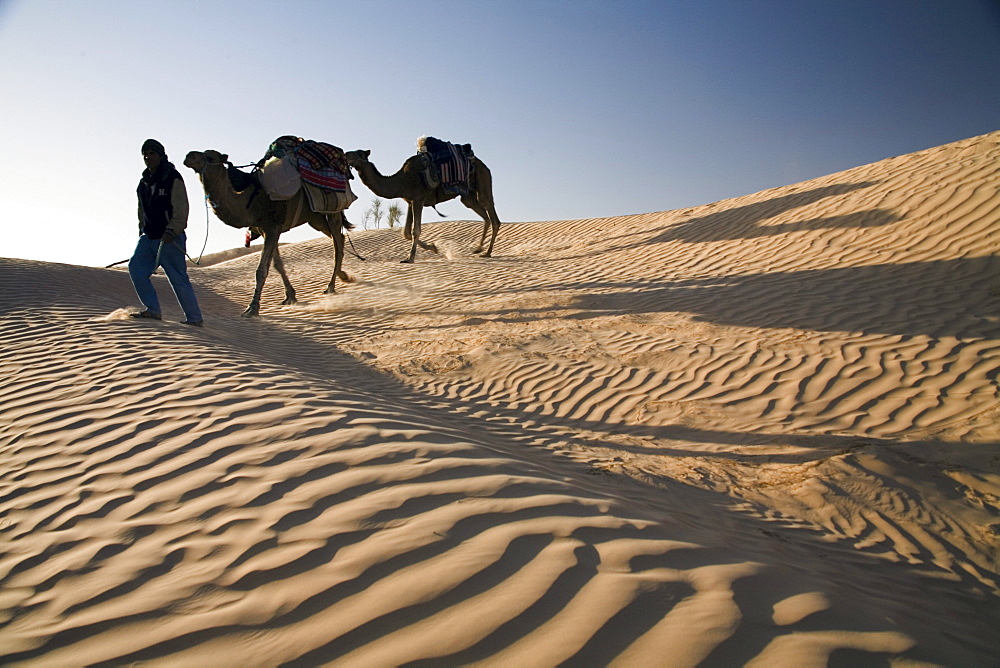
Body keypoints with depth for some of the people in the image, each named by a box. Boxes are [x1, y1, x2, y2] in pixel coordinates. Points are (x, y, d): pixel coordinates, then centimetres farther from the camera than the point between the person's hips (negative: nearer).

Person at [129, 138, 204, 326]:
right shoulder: (144, 181, 15)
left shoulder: (173, 179, -8)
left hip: (170, 238, -7)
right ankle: (153, 310, 1)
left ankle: (195, 318, 4)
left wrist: (172, 231, -25)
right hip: (149, 237, 7)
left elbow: (181, 210, -15)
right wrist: (142, 231, 25)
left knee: (178, 278, -6)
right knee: (136, 267, -7)